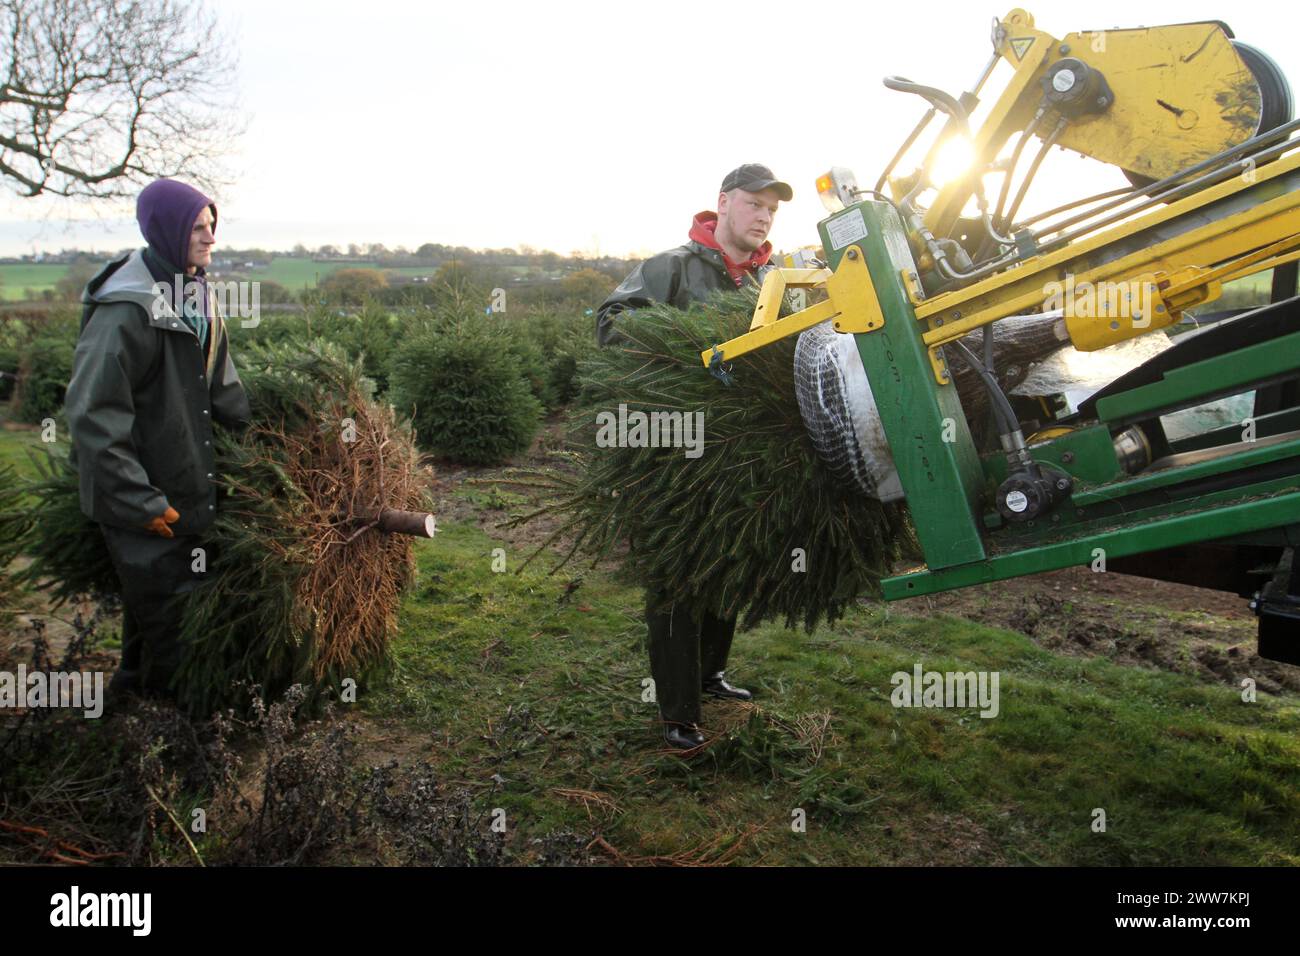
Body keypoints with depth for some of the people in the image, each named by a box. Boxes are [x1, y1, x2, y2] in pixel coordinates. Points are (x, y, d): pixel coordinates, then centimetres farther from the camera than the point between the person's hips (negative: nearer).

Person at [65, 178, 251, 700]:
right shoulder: (126, 309, -21)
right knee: (164, 604, 2)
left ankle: (135, 681, 40)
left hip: (189, 484, 8)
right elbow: (92, 413, -23)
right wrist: (140, 502, -22)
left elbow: (222, 387, 17)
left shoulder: (196, 294, 6)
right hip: (145, 495, -8)